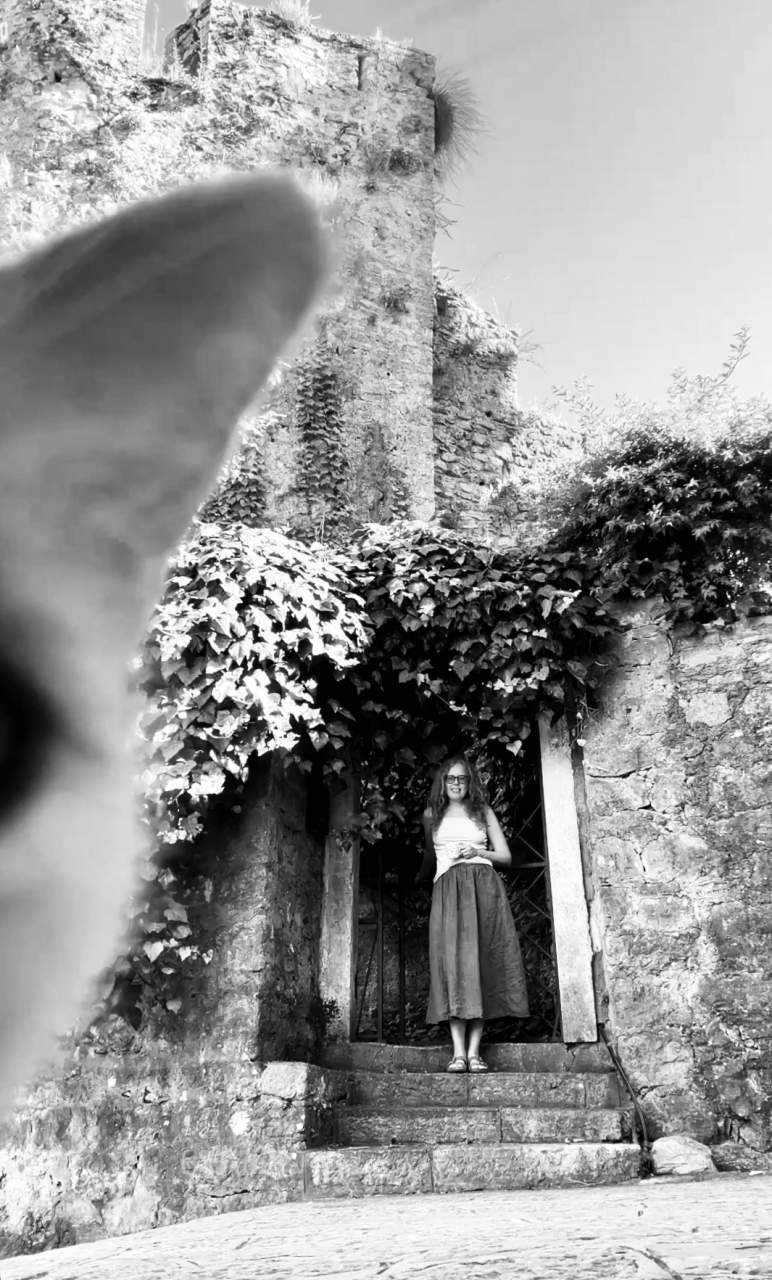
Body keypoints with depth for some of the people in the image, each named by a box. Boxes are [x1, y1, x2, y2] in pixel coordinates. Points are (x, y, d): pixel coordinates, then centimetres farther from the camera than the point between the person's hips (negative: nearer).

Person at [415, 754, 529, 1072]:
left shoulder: (483, 811, 15)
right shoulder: (432, 814, 17)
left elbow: (506, 857, 13)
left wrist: (477, 851, -3)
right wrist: (419, 879, 42)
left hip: (484, 887, 0)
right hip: (448, 888, 0)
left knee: (481, 962, -8)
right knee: (453, 959, -13)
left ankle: (474, 1051, -7)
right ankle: (458, 1052, -14)